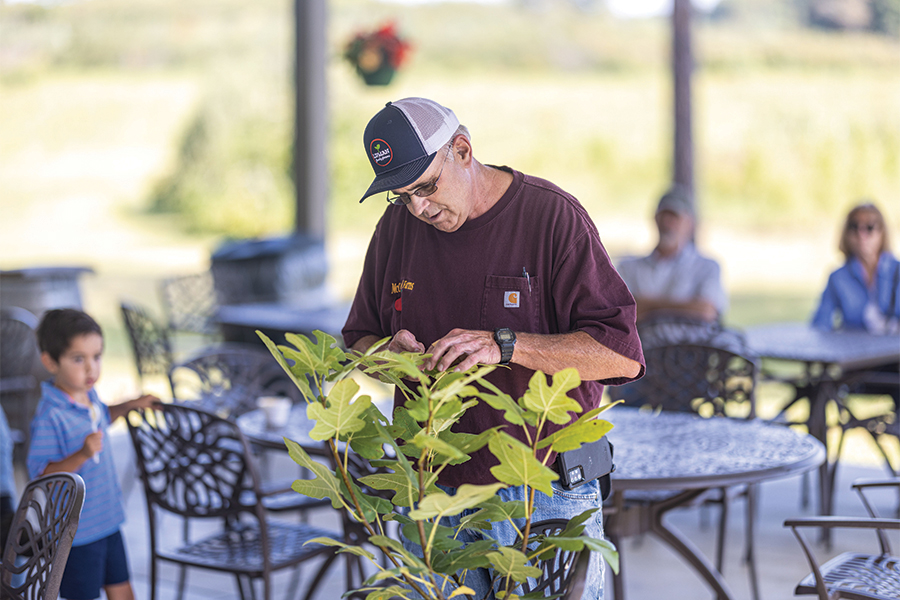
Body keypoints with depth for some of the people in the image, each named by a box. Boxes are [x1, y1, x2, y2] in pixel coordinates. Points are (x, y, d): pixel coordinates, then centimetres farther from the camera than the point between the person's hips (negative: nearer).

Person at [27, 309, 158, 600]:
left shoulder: (89, 395, 1)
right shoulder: (50, 417, -26)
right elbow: (40, 474, -27)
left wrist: (131, 405, 16)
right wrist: (82, 455, -38)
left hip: (107, 520, 8)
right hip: (76, 531, -8)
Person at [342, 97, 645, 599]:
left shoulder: (552, 215, -9)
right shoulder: (397, 226, 7)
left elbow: (622, 355, -15)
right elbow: (358, 342, 18)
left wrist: (505, 346, -25)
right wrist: (388, 353, -6)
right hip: (432, 497, 4)